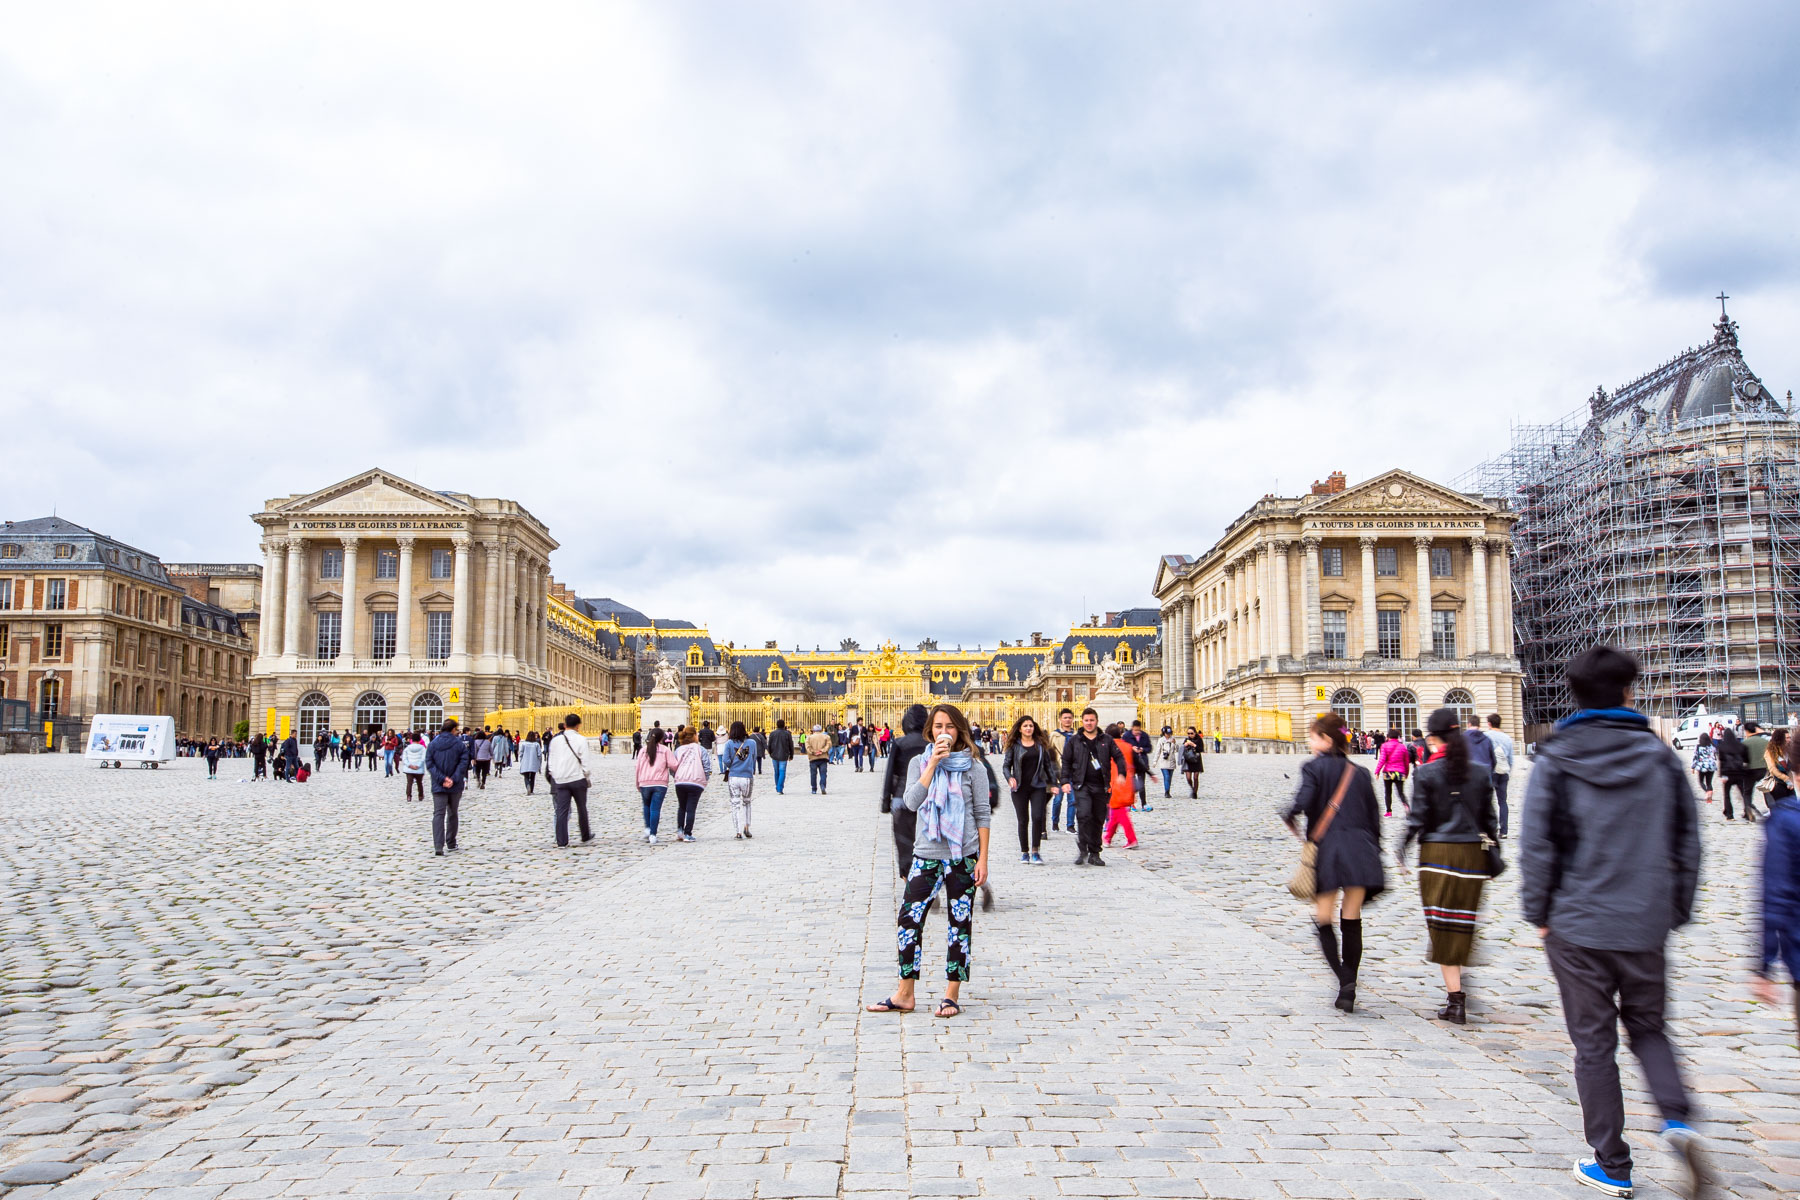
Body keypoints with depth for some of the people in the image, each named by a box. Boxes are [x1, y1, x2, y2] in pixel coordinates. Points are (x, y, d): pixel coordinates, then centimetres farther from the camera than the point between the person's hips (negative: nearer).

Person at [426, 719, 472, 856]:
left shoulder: (433, 743, 1)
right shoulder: (460, 744, -4)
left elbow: (429, 764, -4)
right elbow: (463, 763, -13)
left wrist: (442, 778, -9)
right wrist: (453, 780, -14)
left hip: (438, 786, 0)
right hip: (455, 787, 0)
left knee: (438, 814, -3)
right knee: (452, 813, 17)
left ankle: (438, 846, -18)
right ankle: (451, 843, 28)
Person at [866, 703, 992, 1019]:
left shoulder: (971, 766, 0)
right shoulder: (919, 763, 5)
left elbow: (983, 814, 0)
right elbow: (912, 802, -12)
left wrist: (983, 858, -6)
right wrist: (933, 763, -15)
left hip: (963, 855, -2)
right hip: (926, 853, 2)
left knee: (960, 924, 4)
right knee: (909, 919, 0)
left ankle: (952, 995, 14)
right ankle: (905, 994, 11)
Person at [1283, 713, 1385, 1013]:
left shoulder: (1314, 767, -1)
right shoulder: (1360, 773, 14)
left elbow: (1303, 801, -17)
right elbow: (1374, 818, 14)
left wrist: (1289, 816, 3)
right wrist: (1373, 856, 20)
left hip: (1327, 850, -4)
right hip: (1360, 850, 4)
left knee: (1323, 920, 6)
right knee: (1352, 921, 9)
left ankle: (1345, 979, -11)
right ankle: (1348, 992, 9)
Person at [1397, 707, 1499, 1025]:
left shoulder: (1427, 773, -7)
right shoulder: (1480, 774, 5)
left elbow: (1417, 818, -8)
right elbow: (1489, 818, 9)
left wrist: (1402, 850, 1)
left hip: (1437, 853, -4)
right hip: (1473, 853, 4)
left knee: (1442, 925, 0)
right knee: (1464, 924, 13)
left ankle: (1455, 1000, -4)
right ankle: (1457, 992, 20)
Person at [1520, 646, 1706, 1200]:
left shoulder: (1554, 760, -8)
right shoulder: (1660, 756, 1)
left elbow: (1537, 845, -10)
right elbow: (1687, 839, 4)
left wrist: (1539, 914, 1)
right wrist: (1676, 911, 13)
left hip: (1578, 926, -2)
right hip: (1646, 925, 2)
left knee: (1594, 1043, 8)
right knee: (1647, 1027, 21)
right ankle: (1677, 1118, -2)